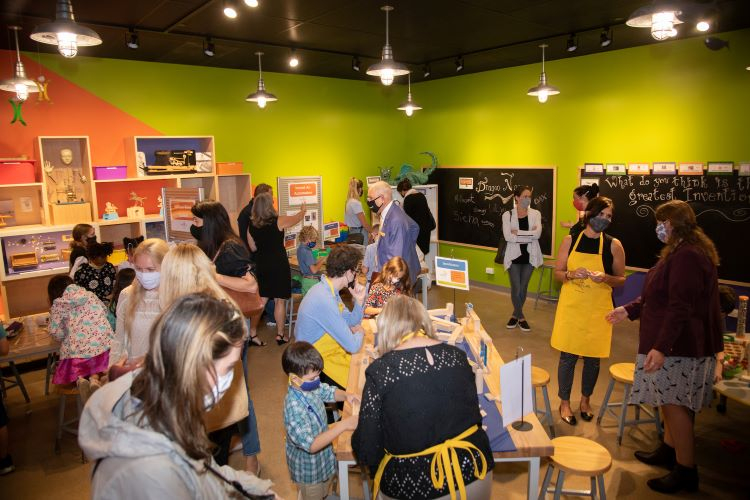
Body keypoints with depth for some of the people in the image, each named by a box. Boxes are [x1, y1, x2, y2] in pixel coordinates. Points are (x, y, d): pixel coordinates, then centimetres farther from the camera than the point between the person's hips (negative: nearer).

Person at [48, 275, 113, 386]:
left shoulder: (58, 304, 6)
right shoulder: (90, 295, 14)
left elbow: (56, 333, 1)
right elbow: (104, 311, 28)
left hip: (79, 350, -2)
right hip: (105, 344, 2)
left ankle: (80, 379, -10)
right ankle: (96, 375, -8)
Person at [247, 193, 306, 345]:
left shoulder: (251, 225, 0)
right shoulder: (279, 221, -12)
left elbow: (253, 247, 10)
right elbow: (297, 218, 6)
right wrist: (303, 210, 27)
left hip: (261, 266, 4)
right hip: (279, 265, -4)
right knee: (280, 301, 6)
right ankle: (280, 334, 14)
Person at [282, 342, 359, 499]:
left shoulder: (310, 386, -14)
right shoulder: (294, 408, -38)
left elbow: (329, 392, 7)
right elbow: (311, 445, -39)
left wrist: (346, 395, -14)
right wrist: (343, 425, -42)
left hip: (324, 458, 7)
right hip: (309, 469, -7)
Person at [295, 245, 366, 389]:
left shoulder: (330, 290, 1)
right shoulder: (324, 300, -29)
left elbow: (352, 321, 13)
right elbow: (353, 346, -26)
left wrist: (359, 300, -5)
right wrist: (359, 333, -5)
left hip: (330, 350, 9)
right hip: (318, 362, -9)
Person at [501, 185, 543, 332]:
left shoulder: (535, 214, 0)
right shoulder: (508, 215, -4)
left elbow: (538, 233, -16)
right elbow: (508, 236, -17)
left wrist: (517, 233, -18)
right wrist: (529, 235, -16)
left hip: (529, 256, 2)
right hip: (514, 256, -2)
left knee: (523, 288, 12)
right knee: (516, 289, -1)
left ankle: (515, 315, 30)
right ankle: (521, 318, 20)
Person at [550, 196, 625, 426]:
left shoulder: (614, 245, -2)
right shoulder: (570, 241, -1)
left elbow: (621, 279, 4)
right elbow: (558, 273, 4)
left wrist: (605, 278, -17)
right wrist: (572, 274, -17)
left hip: (598, 311, 0)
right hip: (571, 307, 0)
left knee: (593, 358, 11)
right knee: (568, 356, 5)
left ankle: (585, 399, 34)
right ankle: (565, 402, 24)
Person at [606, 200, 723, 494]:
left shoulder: (687, 257, -22)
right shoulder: (681, 252, 14)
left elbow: (680, 308, -28)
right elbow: (659, 296, 21)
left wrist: (660, 347, -30)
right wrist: (629, 310, 20)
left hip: (680, 345, -11)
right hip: (677, 343, 11)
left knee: (675, 404, -2)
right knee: (671, 401, 20)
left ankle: (686, 471, 10)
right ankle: (669, 450, 34)